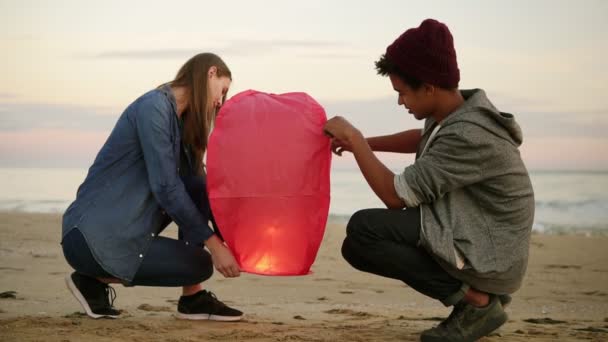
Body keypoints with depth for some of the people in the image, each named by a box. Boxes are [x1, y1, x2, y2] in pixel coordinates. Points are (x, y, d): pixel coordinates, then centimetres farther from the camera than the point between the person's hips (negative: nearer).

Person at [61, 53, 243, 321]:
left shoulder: (180, 120, 14)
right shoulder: (153, 107, -14)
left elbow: (198, 187, 10)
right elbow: (166, 188, -19)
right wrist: (214, 244, -17)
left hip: (124, 227, 9)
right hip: (90, 238, -9)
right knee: (199, 265, -14)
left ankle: (193, 298, 4)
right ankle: (94, 279, -2)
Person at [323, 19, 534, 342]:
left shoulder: (468, 136, -26)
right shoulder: (460, 107, 1)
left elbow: (394, 194, -22)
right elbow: (423, 139, 27)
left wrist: (354, 138, -12)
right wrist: (362, 142, 17)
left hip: (488, 256, -10)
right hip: (472, 234, 10)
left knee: (363, 230, -20)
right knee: (357, 248, 14)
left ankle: (477, 302, -11)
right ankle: (478, 291, 9)